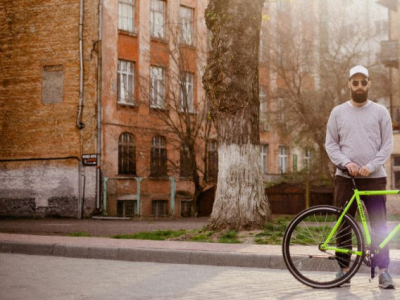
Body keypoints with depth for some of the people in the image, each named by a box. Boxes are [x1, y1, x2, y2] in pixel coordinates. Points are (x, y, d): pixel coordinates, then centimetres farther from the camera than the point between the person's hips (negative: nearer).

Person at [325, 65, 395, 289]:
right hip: (345, 177, 1)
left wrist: (370, 166, -12)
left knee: (379, 226, -3)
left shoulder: (380, 111, 6)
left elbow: (387, 145, 1)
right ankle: (344, 268, 12)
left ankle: (384, 271, 1)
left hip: (374, 177, -1)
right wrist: (346, 162, -11)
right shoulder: (338, 112, 8)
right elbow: (330, 144, 5)